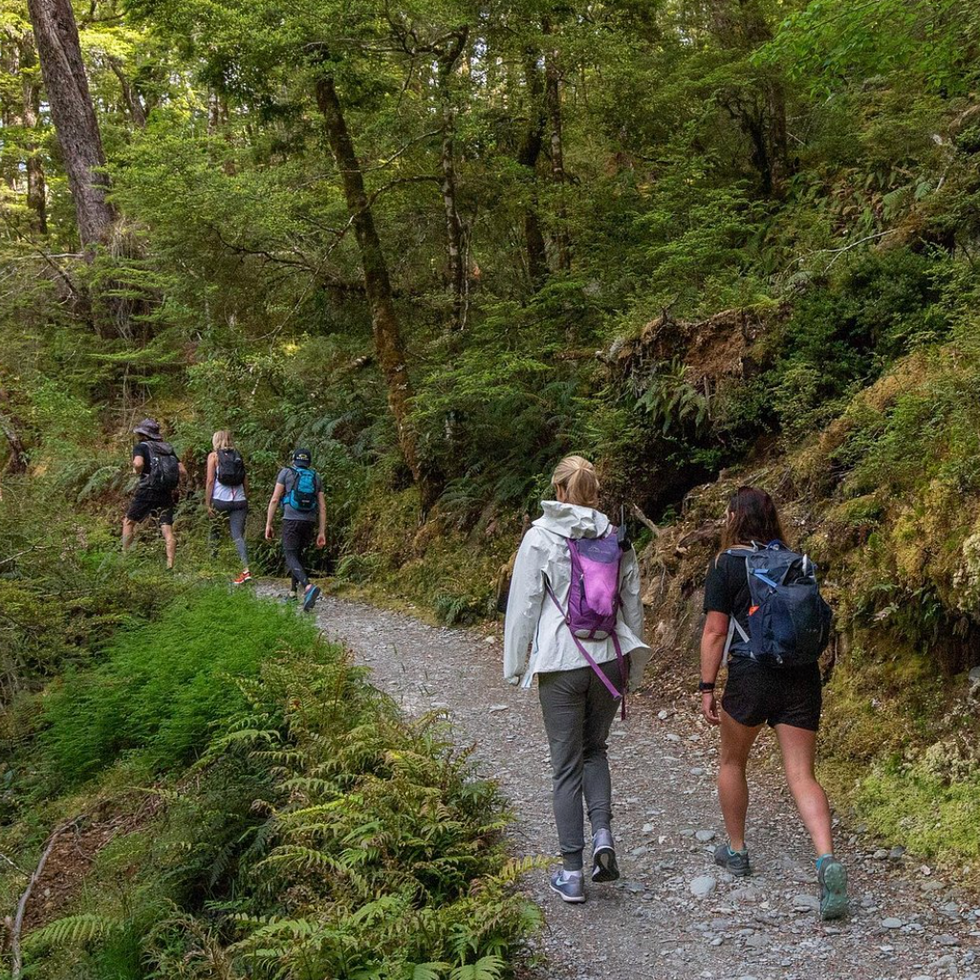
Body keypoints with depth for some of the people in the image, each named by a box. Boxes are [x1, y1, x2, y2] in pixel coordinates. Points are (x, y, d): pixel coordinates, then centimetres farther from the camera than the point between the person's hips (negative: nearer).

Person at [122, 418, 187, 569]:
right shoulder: (169, 449, 15)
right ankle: (170, 565, -7)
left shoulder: (141, 447, 0)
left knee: (128, 522, 14)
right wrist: (176, 488, 19)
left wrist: (136, 471, -2)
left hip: (147, 492, -4)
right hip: (167, 495, 4)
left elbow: (138, 463, -23)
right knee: (168, 531, 1)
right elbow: (183, 472, 9)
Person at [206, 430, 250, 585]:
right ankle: (246, 569, -19)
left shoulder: (213, 456, 2)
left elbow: (210, 481, -4)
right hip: (239, 501, 3)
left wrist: (208, 504, -3)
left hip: (220, 500, -3)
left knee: (215, 535, 14)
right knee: (238, 536, -3)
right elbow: (246, 481, 12)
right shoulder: (238, 456, 13)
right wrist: (246, 500, 20)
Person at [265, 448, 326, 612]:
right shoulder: (315, 477, 13)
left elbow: (274, 499, -4)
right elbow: (322, 507, 7)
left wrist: (268, 524, -1)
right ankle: (293, 590, 25)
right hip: (310, 522, 4)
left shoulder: (286, 472, 4)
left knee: (290, 556, -7)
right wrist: (322, 533, 9)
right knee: (297, 554, 22)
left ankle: (309, 587, -30)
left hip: (291, 520, -4)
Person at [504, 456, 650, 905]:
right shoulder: (617, 540, 3)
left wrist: (515, 665, 5)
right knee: (595, 750, 22)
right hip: (610, 660, 3)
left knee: (567, 765, 6)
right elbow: (633, 607, 9)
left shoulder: (540, 538, -7)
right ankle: (602, 833, 2)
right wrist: (633, 666, 20)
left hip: (561, 664, -3)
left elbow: (523, 605, -5)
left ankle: (572, 871, 11)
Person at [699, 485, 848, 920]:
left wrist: (707, 687, -3)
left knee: (731, 762, 20)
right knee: (802, 775, 1)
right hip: (802, 676, 4)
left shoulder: (726, 564, -4)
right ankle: (827, 859, -20)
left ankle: (736, 849, 30)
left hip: (752, 676, -3)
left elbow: (715, 632, -7)